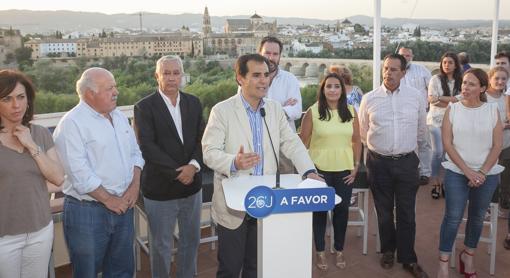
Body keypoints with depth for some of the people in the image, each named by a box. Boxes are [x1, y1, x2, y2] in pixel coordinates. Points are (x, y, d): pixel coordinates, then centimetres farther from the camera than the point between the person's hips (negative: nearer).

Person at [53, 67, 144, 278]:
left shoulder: (119, 116, 9)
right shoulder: (72, 123, -13)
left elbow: (135, 153, 13)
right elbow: (79, 173, -19)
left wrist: (135, 185, -2)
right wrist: (108, 199, -14)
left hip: (123, 206, 6)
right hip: (87, 211, -6)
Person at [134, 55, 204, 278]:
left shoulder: (194, 103, 6)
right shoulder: (144, 107, -8)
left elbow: (201, 139, 2)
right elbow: (147, 147, -15)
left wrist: (193, 165, -16)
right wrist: (178, 172, -17)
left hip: (191, 185, 5)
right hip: (160, 188, -4)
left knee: (191, 241, 18)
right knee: (161, 246, 10)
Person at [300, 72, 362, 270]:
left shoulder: (351, 112, 3)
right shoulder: (312, 112, -6)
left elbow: (356, 141, 8)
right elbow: (304, 142, -3)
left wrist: (356, 166, 4)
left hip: (344, 170, 2)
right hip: (319, 170, -2)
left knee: (342, 209, 9)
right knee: (320, 210, 8)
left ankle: (339, 250, 26)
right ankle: (320, 251, 23)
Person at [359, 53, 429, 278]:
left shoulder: (416, 97, -1)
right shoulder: (369, 99, -2)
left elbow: (421, 130, 12)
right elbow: (363, 133, 10)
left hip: (407, 162, 0)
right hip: (379, 162, 0)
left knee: (406, 213, 5)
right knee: (384, 212, 13)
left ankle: (408, 259, 19)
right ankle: (388, 251, 32)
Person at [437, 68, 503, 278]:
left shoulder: (492, 110, -2)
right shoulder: (452, 109, -3)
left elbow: (497, 146, -3)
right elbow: (447, 144, -7)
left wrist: (482, 172, -11)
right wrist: (468, 171, -13)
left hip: (487, 174, 1)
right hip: (457, 173, -1)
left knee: (477, 217, 13)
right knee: (453, 218, -2)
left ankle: (468, 256, 33)